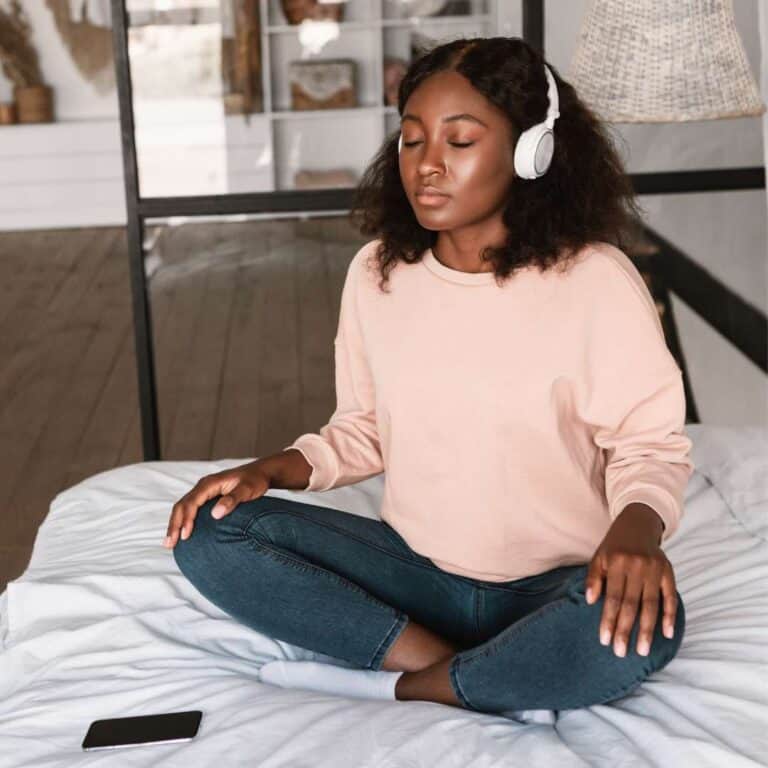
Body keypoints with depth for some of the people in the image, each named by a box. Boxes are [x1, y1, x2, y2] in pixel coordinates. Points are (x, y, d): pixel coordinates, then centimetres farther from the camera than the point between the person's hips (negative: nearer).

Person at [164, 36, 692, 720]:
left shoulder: (593, 280, -13)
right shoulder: (376, 272, 0)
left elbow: (650, 443, -8)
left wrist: (636, 527, -29)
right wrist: (275, 469, -7)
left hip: (554, 587, -4)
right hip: (418, 568, 4)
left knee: (645, 624, -38)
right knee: (209, 535, -15)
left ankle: (391, 687, -16)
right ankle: (502, 680, -18)